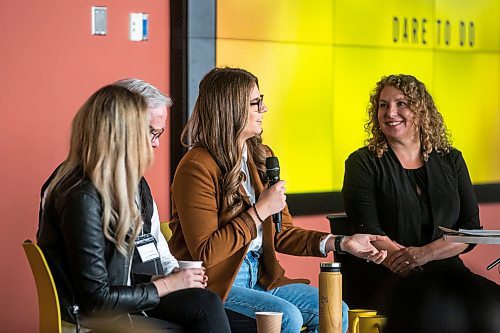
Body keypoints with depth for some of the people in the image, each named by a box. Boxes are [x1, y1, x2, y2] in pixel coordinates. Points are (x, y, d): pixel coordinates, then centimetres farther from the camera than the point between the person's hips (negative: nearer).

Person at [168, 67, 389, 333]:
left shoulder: (261, 157, 12)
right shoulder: (197, 168, -15)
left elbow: (282, 233, 13)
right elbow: (205, 254, -18)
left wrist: (341, 243, -1)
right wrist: (260, 211, -17)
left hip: (260, 277, 8)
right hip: (214, 285, -8)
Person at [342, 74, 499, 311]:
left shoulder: (451, 160, 16)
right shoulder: (363, 163, 6)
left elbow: (471, 229, 7)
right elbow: (369, 232, -6)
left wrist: (426, 253, -11)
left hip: (447, 271, 4)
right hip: (385, 280, -4)